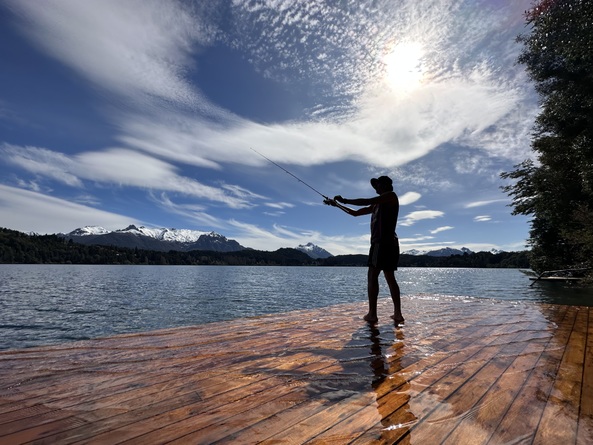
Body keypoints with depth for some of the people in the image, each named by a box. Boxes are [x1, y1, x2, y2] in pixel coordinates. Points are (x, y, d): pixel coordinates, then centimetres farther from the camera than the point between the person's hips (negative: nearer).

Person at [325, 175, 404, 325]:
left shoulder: (391, 196, 2)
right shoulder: (376, 205, 24)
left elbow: (366, 201, -12)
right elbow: (355, 212, 27)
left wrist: (344, 200, -6)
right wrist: (337, 205, 26)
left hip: (382, 242, -9)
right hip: (390, 243, 9)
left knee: (372, 276, -11)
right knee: (390, 278, 6)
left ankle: (372, 314, -12)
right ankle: (398, 314, 6)